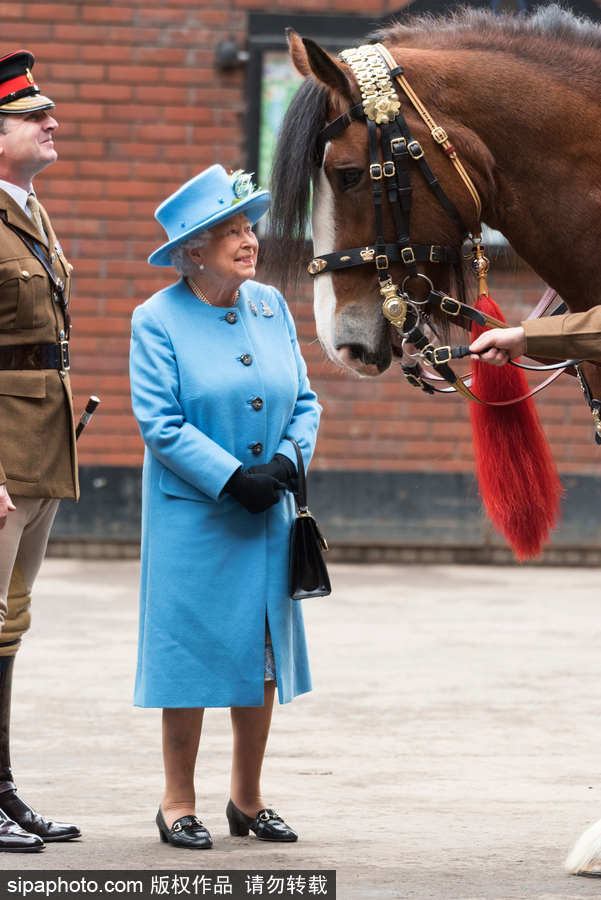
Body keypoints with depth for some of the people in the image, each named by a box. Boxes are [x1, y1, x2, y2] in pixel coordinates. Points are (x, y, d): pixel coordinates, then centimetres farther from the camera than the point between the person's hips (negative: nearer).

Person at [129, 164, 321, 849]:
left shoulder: (271, 306, 7)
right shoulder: (157, 320, -8)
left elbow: (305, 401, 9)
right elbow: (160, 422, -12)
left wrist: (285, 464, -8)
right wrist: (232, 477, -18)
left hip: (269, 511, 5)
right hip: (193, 516, -5)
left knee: (263, 653, 9)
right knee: (191, 649, -1)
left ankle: (248, 799, 21)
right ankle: (178, 804, 10)